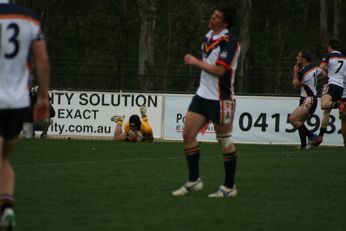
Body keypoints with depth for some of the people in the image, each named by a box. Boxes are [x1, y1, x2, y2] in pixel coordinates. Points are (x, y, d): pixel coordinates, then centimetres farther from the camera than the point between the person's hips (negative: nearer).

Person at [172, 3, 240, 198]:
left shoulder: (230, 41, -15)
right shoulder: (208, 36, 10)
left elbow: (219, 70, -22)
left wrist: (196, 62, -14)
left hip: (221, 99, -8)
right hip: (203, 94, 8)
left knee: (225, 142, 1)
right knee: (188, 134, 1)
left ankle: (229, 187, 12)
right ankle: (194, 181, 11)